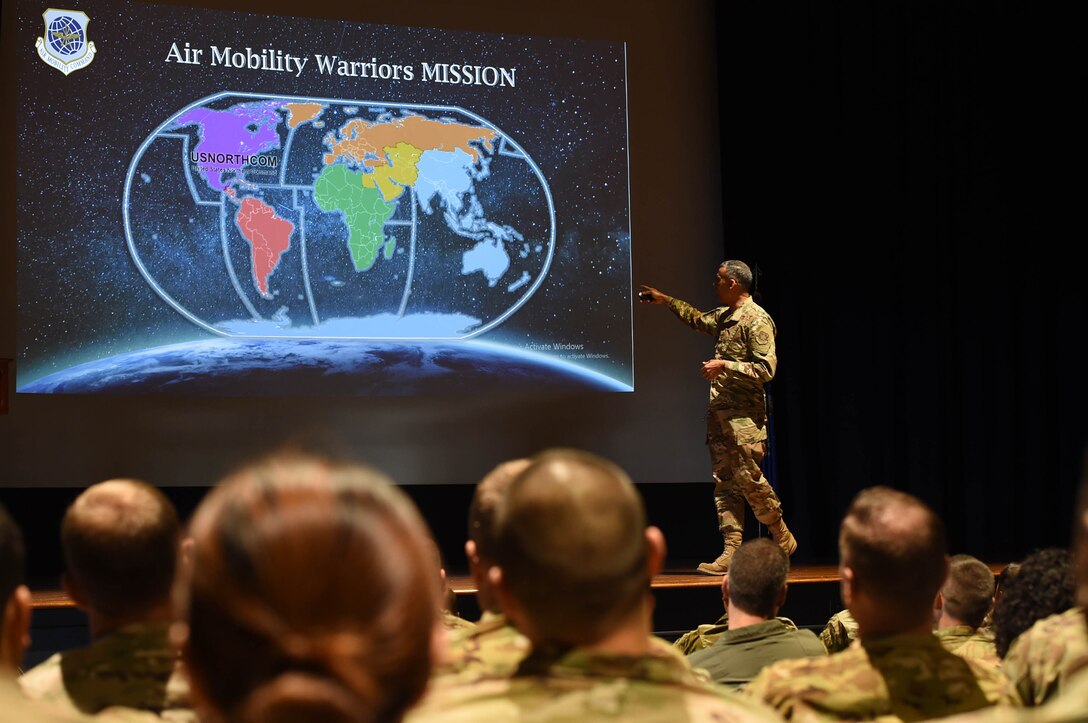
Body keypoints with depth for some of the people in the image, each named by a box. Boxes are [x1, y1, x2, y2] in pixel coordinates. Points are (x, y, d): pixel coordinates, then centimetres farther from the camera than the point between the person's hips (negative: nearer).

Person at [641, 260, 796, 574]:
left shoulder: (757, 320, -11)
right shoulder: (724, 316, 16)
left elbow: (766, 369, -18)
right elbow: (698, 319, 39)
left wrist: (726, 365, -18)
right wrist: (665, 300, 40)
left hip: (744, 414, -9)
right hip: (719, 411, 9)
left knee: (748, 478, -8)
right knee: (724, 482, 3)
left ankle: (783, 539, 10)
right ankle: (731, 552, 1)